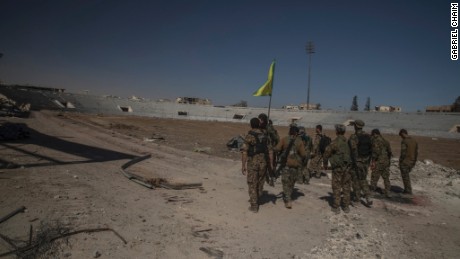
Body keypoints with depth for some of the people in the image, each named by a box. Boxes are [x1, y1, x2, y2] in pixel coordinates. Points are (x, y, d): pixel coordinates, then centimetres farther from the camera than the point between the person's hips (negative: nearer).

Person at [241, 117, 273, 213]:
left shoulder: (249, 136, -11)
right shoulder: (265, 136, 5)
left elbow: (244, 152, -14)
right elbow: (269, 151, 6)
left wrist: (243, 166, -9)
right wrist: (270, 164, 13)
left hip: (252, 162, -5)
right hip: (263, 162, 5)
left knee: (252, 184, 5)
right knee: (260, 183, 19)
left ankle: (254, 206, 7)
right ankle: (255, 200, 36)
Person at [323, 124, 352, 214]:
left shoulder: (335, 142, -13)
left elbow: (327, 153, -5)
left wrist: (324, 160, 13)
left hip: (337, 167, -4)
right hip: (347, 167, 4)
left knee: (336, 187, 4)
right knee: (346, 187, 12)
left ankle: (336, 207, 8)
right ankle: (346, 207, 19)